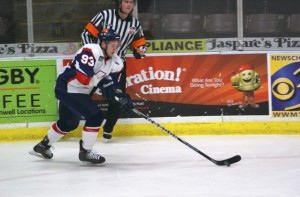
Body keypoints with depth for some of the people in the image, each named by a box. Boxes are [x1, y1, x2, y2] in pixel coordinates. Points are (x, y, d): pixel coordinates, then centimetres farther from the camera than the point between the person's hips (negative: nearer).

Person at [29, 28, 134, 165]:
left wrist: (122, 97, -16)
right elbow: (83, 77, -32)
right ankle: (85, 152, -2)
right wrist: (101, 80, -26)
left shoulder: (116, 63, 0)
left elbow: (111, 86, 1)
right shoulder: (90, 51, -25)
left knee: (69, 123, 25)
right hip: (67, 88, -10)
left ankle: (43, 146, 44)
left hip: (80, 92, 10)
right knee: (95, 116, -16)